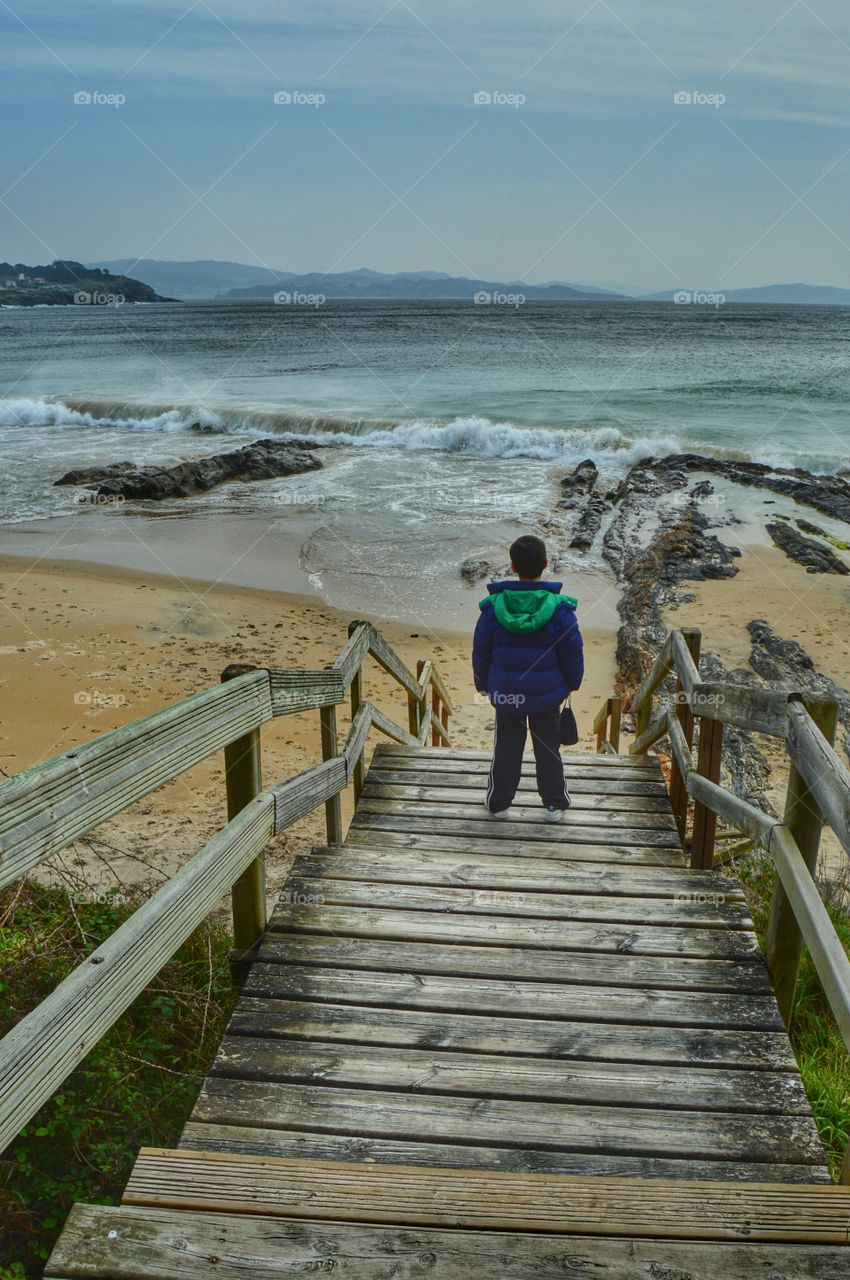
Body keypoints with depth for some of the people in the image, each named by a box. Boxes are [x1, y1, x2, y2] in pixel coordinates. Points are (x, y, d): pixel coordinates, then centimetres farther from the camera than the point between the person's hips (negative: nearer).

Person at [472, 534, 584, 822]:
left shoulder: (493, 607, -13)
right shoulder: (559, 609, -16)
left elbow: (480, 652, -2)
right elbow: (573, 653, -6)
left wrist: (483, 684, 14)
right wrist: (571, 683, 12)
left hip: (505, 693, 1)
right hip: (548, 694, 0)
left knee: (506, 748, 17)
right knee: (548, 747, 16)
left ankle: (499, 802, 28)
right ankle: (555, 803, 28)